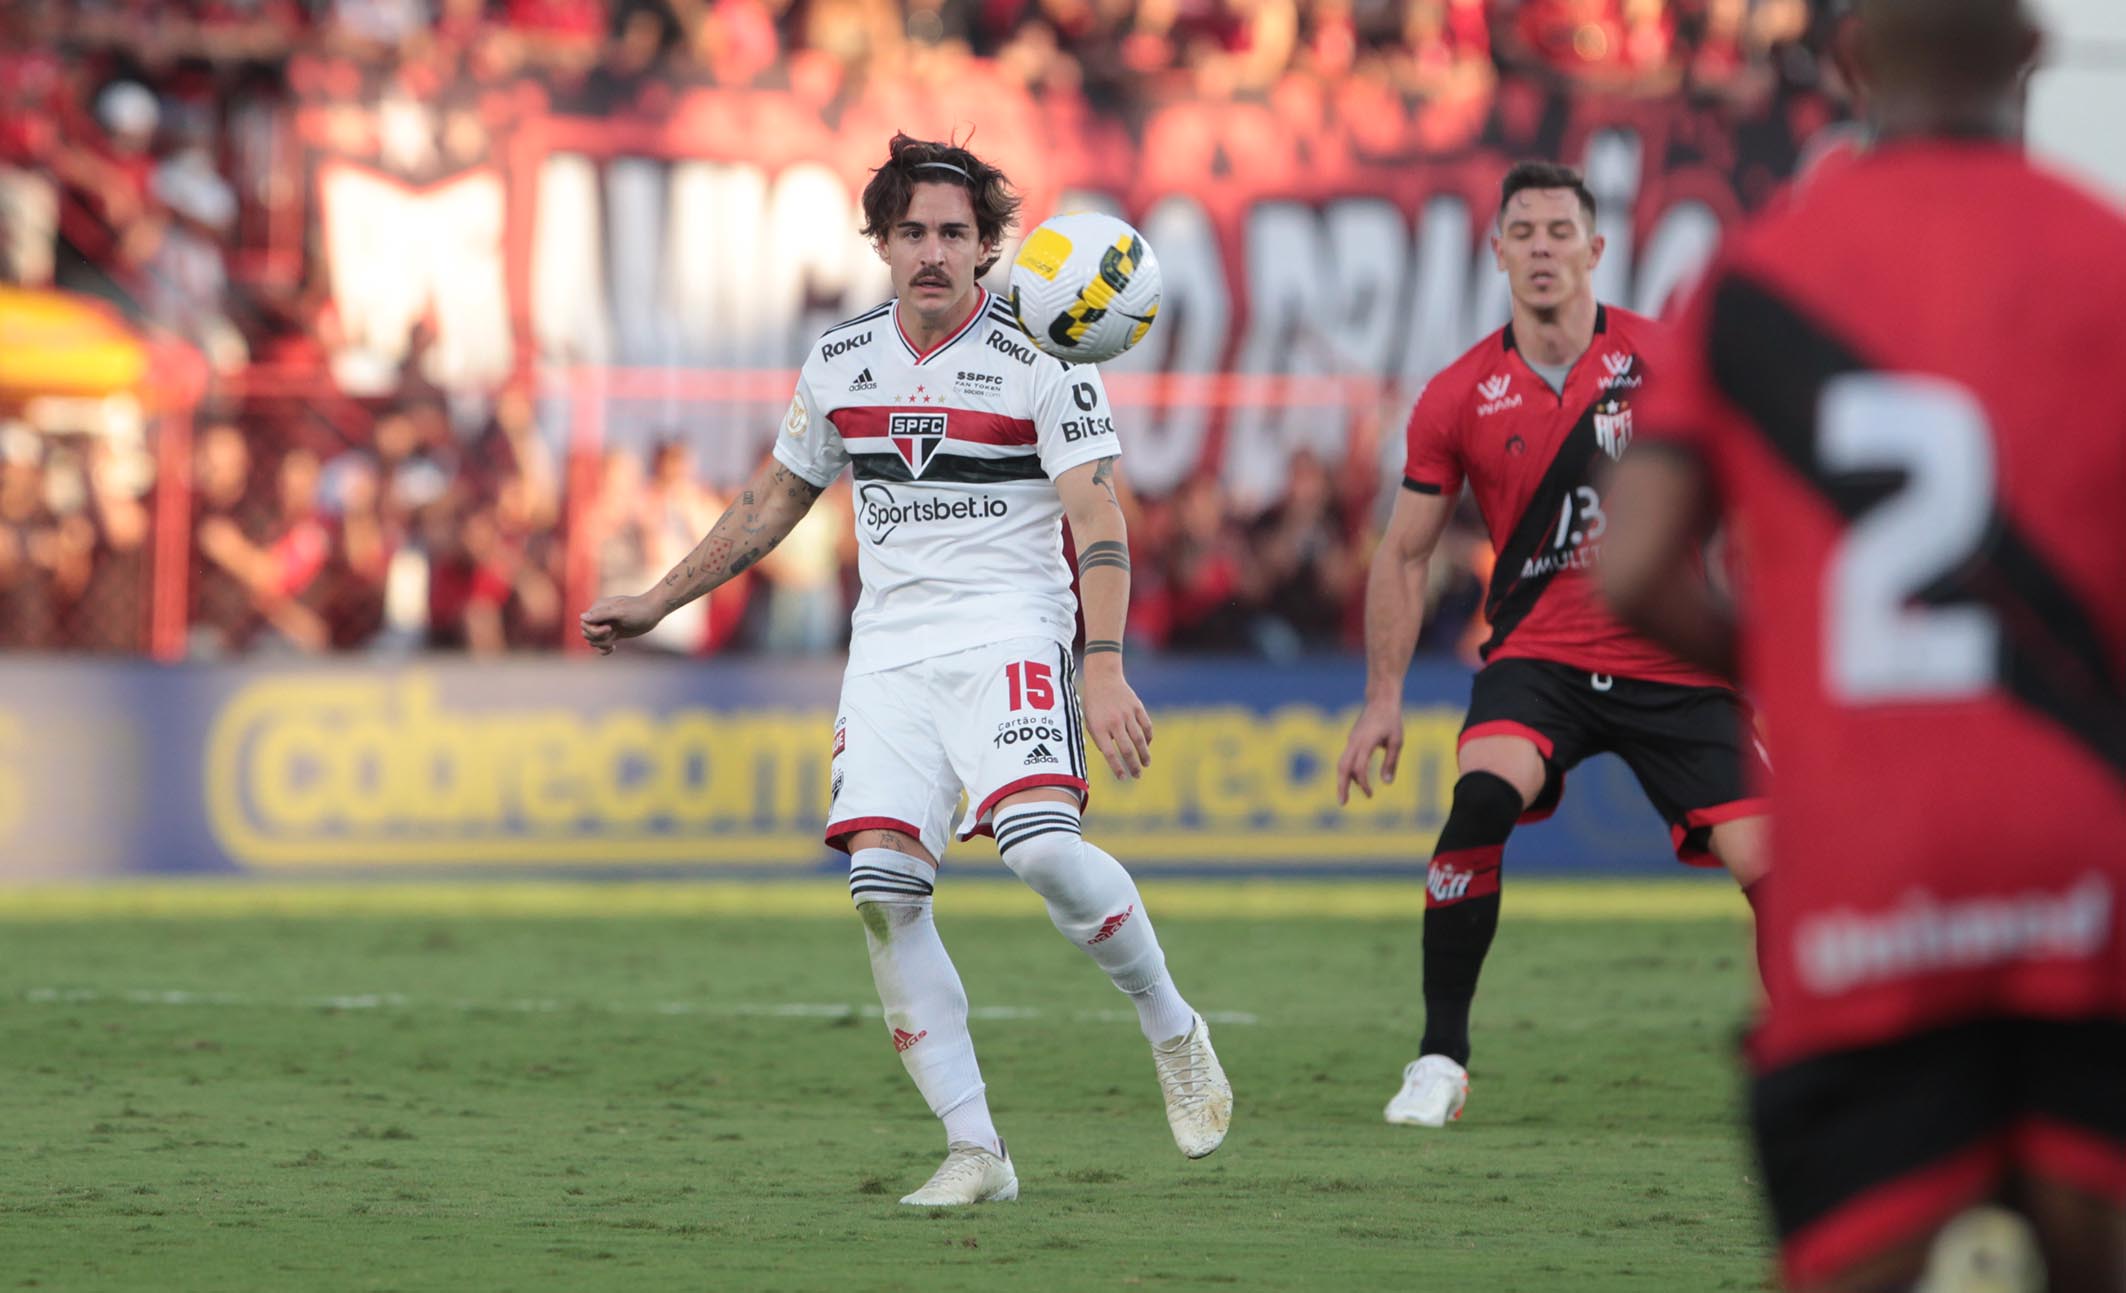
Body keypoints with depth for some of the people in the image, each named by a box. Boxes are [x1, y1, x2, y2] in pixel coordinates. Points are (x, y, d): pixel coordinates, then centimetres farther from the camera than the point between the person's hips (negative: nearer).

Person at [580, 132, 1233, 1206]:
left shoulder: (1041, 363, -5)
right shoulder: (839, 364, 10)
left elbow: (1097, 521, -12)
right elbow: (772, 502, 24)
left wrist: (1105, 666, -25)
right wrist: (656, 604, 25)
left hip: (1009, 635, -4)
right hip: (889, 651, 4)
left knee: (1042, 846, -27)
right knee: (882, 885, -13)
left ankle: (1172, 1032, 0)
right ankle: (974, 1150, -8)